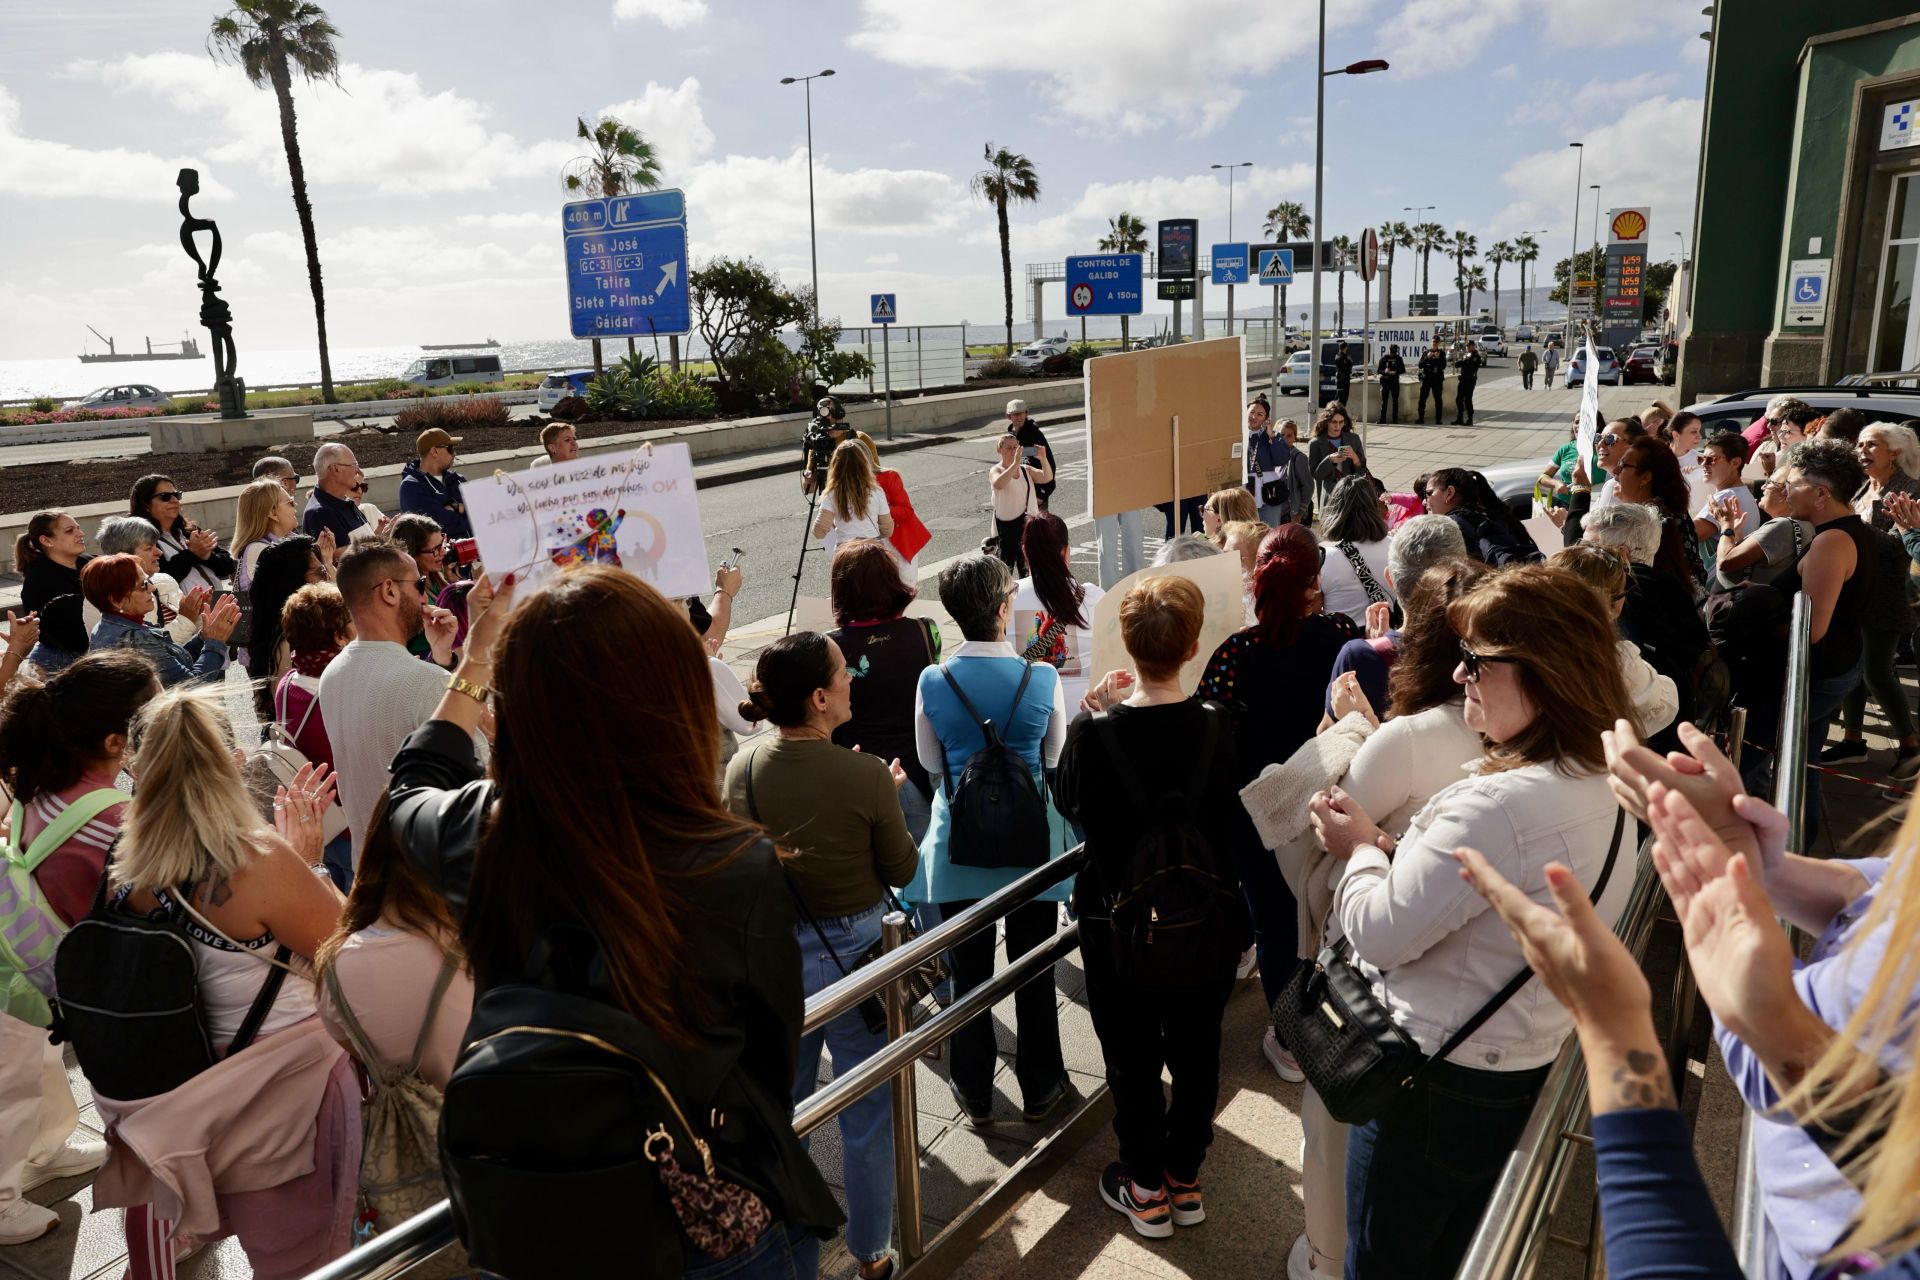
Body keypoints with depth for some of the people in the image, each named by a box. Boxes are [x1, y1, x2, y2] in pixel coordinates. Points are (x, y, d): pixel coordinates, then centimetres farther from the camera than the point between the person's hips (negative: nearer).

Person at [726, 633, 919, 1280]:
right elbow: (901, 870, -9)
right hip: (850, 952, -4)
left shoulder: (742, 768, -9)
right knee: (867, 1112, 15)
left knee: (780, 1102, 25)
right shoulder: (866, 775, -22)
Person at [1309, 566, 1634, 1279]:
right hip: (1524, 1068, 9)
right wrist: (1391, 848, -4)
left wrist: (1361, 850, -7)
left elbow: (1382, 932, -24)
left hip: (1439, 1080, -9)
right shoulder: (1601, 785, 0)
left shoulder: (1502, 804, -31)